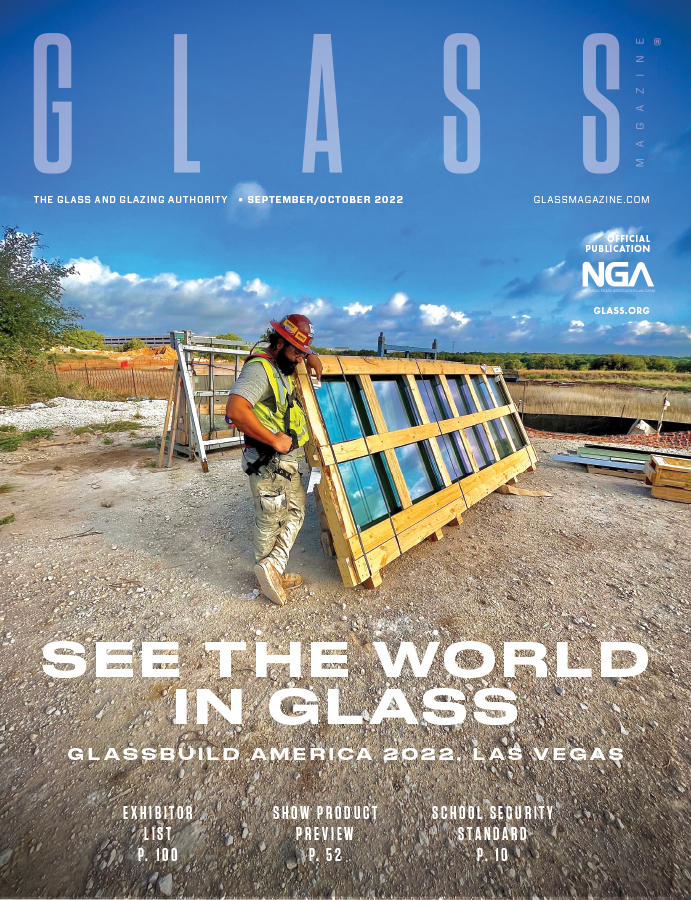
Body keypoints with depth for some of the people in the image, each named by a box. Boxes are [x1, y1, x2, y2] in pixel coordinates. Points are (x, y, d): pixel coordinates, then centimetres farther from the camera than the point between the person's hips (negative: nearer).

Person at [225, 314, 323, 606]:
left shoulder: (283, 367, 11)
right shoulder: (259, 368, -18)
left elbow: (301, 352, 34)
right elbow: (235, 410, -32)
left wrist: (311, 356, 8)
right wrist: (275, 440, -27)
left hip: (286, 458, 10)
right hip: (267, 461, -10)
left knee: (295, 511, 15)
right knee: (270, 520, 4)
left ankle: (273, 569, 20)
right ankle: (268, 576, 22)